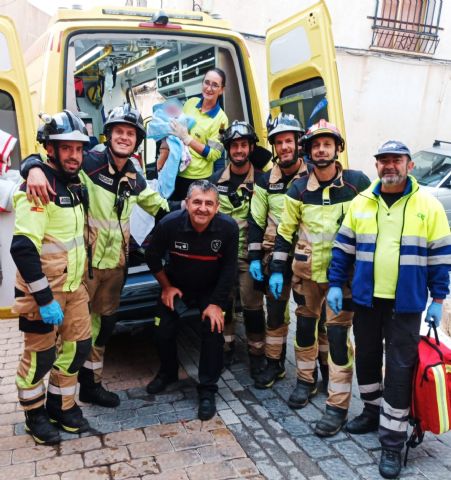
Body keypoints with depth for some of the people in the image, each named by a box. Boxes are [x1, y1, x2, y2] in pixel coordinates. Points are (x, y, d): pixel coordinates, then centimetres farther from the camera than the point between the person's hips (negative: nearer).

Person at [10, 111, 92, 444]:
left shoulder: (75, 184, 9)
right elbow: (23, 249, -25)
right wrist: (45, 299, -24)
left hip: (74, 287, 8)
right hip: (43, 291, -8)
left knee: (78, 347, 12)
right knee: (41, 355, 6)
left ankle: (62, 405, 32)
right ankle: (35, 414, 29)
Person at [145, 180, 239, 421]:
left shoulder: (228, 227, -26)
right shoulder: (169, 223, -26)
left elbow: (229, 268, -16)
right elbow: (152, 256, -8)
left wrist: (217, 303, -16)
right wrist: (166, 286, -3)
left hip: (212, 289, -1)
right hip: (176, 285, 1)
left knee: (213, 332, -14)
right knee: (164, 330, 2)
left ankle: (207, 390, 5)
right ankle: (168, 373, 33)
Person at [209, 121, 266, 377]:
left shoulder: (260, 180, -4)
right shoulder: (216, 180, 7)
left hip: (249, 254, -3)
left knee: (252, 304, 0)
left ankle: (257, 352, 17)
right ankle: (227, 345, 29)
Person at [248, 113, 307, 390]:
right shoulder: (265, 182, 4)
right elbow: (256, 222, 5)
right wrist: (255, 258, -1)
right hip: (275, 256, 2)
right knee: (275, 312, 10)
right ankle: (275, 363, 24)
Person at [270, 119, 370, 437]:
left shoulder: (358, 182, -5)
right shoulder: (299, 189, 1)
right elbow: (285, 232, 5)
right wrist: (277, 270, 2)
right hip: (306, 270, 3)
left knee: (338, 332, -5)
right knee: (305, 324, 15)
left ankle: (338, 405, 6)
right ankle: (306, 380, 37)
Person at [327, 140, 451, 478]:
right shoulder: (360, 203, 3)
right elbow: (343, 248, 6)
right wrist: (336, 284, 2)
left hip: (406, 304, -3)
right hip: (366, 299, 3)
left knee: (399, 369, 0)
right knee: (367, 358, 16)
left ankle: (392, 441, 12)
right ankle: (374, 411, 39)